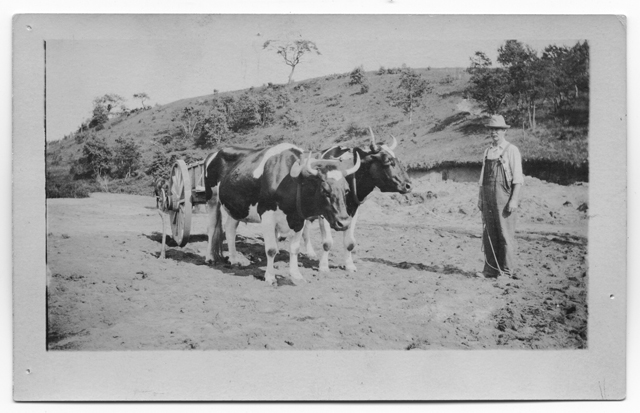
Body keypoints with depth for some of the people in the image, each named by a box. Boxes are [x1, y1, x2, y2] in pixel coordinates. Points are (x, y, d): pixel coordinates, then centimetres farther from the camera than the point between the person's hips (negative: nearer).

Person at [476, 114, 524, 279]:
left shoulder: (511, 150, -2)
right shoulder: (487, 151, 16)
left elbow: (518, 178, -7)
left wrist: (514, 200, -15)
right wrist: (480, 198, 13)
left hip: (504, 197, -6)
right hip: (488, 198, 6)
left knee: (506, 235, -4)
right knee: (489, 234, 7)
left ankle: (507, 271, 2)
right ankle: (490, 270, 13)